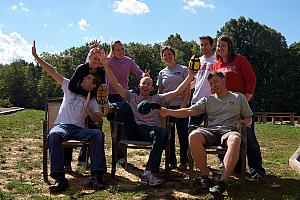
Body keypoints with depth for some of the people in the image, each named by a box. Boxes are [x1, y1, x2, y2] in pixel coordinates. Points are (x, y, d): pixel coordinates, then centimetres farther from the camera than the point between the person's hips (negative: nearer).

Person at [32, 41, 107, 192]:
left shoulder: (92, 101, 18)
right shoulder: (70, 87, 18)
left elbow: (97, 119, 6)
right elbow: (53, 72, 11)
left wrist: (87, 108, -6)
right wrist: (36, 57, 6)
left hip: (79, 128, 1)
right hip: (62, 125, -1)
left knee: (98, 134, -31)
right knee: (53, 135, -38)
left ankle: (96, 177, -36)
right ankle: (60, 178, -43)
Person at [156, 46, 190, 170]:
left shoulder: (183, 70, 2)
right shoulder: (162, 73, 12)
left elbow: (187, 90, -3)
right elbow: (159, 92, 16)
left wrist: (183, 105, -12)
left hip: (181, 106, -4)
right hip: (166, 107, 4)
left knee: (183, 134, -1)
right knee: (169, 135, 7)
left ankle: (183, 162, 9)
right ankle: (172, 162, 16)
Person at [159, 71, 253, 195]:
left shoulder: (239, 97, 21)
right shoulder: (207, 100, 22)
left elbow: (249, 119, 22)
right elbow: (189, 111, 9)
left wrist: (241, 122, -3)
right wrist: (169, 112, -6)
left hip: (229, 130, -2)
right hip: (211, 130, 2)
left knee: (235, 139, -41)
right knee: (193, 136, -32)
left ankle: (223, 181, -40)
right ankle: (205, 175, -21)